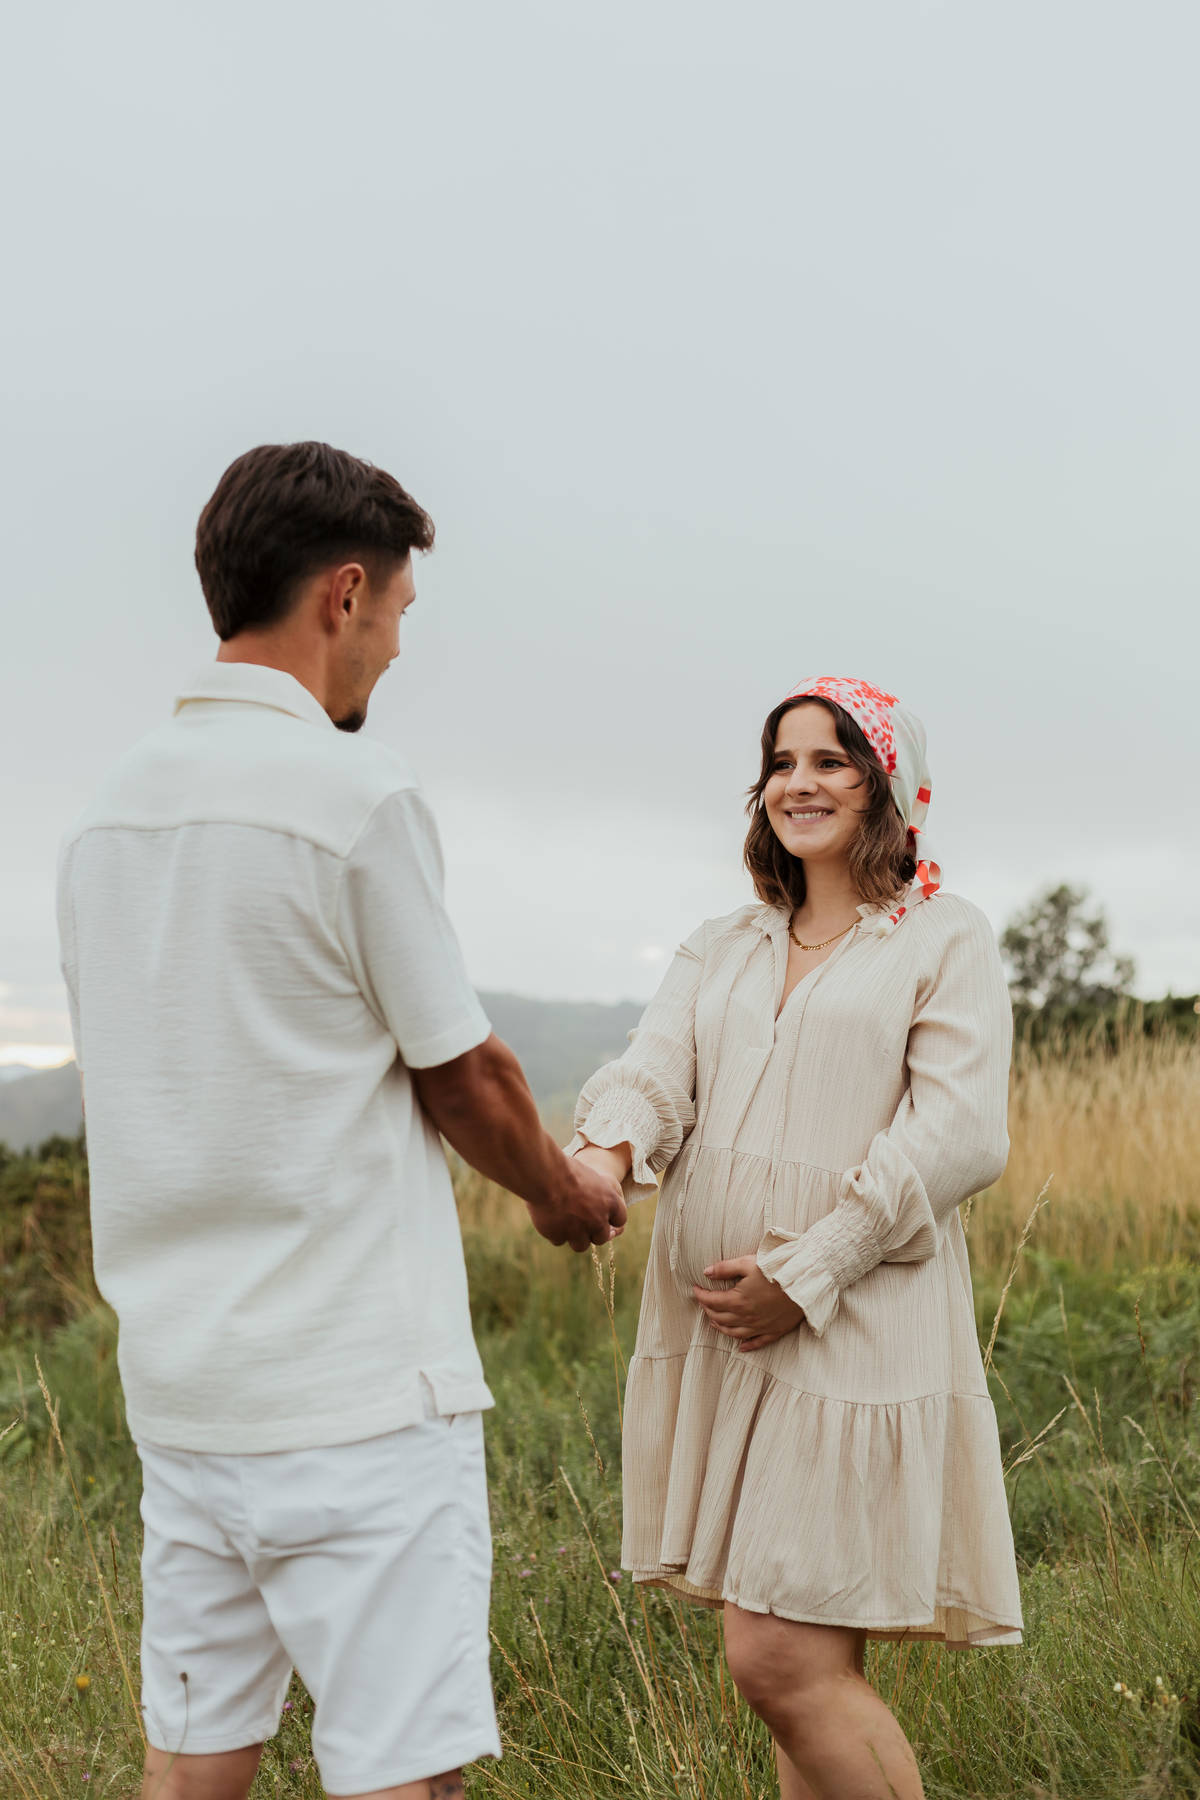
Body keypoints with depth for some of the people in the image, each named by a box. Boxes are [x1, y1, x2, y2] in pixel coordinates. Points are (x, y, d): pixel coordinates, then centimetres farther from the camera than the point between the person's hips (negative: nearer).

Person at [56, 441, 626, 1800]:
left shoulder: (108, 809, 8)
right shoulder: (356, 792, -14)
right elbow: (460, 1071, -6)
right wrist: (562, 1192, 13)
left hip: (175, 1374, 8)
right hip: (355, 1382, -7)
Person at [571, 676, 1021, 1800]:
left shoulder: (945, 940, 2)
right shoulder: (719, 949, 18)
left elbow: (959, 1134, -9)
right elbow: (656, 1070, 2)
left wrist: (803, 1273, -15)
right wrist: (604, 1154, -22)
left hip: (853, 1329, -5)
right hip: (713, 1329, 5)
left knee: (780, 1661, -10)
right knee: (812, 1664, 12)